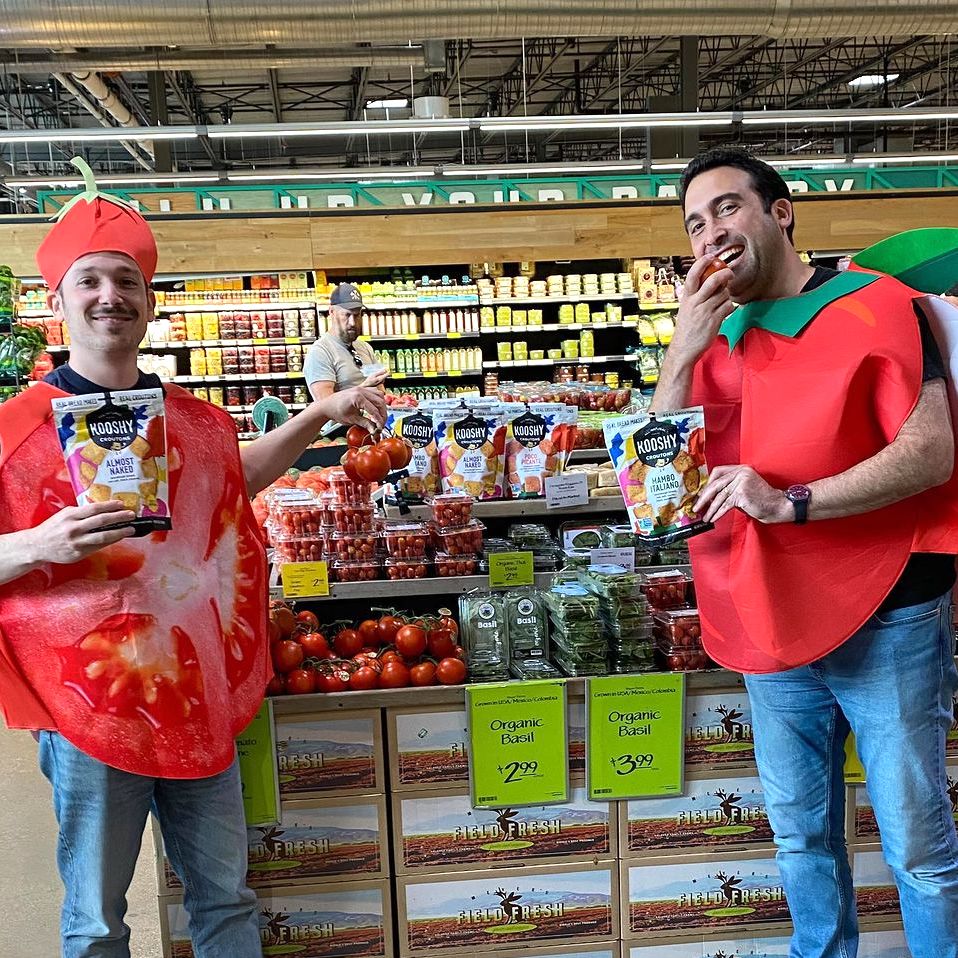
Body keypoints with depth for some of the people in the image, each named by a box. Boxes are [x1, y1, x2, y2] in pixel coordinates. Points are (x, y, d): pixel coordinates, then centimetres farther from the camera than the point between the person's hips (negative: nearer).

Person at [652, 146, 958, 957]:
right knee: (801, 831, 18)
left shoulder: (878, 306, -7)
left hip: (884, 622, -5)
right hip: (772, 621, 5)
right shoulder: (715, 335, 9)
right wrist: (684, 348, -10)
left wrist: (790, 501, -26)